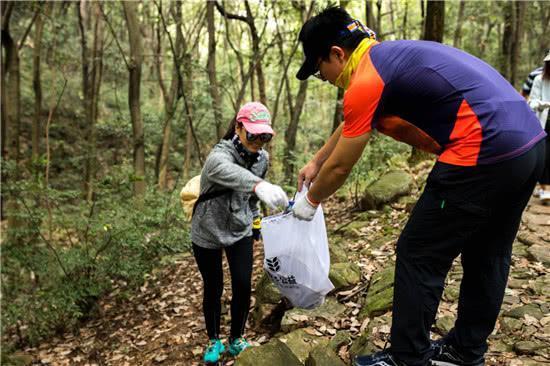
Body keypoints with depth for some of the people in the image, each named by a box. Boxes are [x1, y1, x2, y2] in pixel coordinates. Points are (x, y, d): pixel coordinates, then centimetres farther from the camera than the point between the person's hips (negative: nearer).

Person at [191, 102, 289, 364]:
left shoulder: (262, 158, -6)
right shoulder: (220, 154, -27)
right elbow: (224, 170, -54)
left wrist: (255, 220, 19)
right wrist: (259, 185, -72)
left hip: (240, 231, 4)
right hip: (208, 233, -4)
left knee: (243, 287, 1)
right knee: (213, 289, 8)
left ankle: (236, 339, 25)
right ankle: (214, 341, 32)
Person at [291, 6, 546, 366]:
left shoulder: (367, 80, -9)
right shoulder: (391, 57, 19)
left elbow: (340, 167, -2)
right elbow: (349, 126, 31)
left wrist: (311, 201, 16)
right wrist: (315, 162, 38)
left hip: (484, 154, -10)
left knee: (419, 256, 4)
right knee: (487, 255, 20)